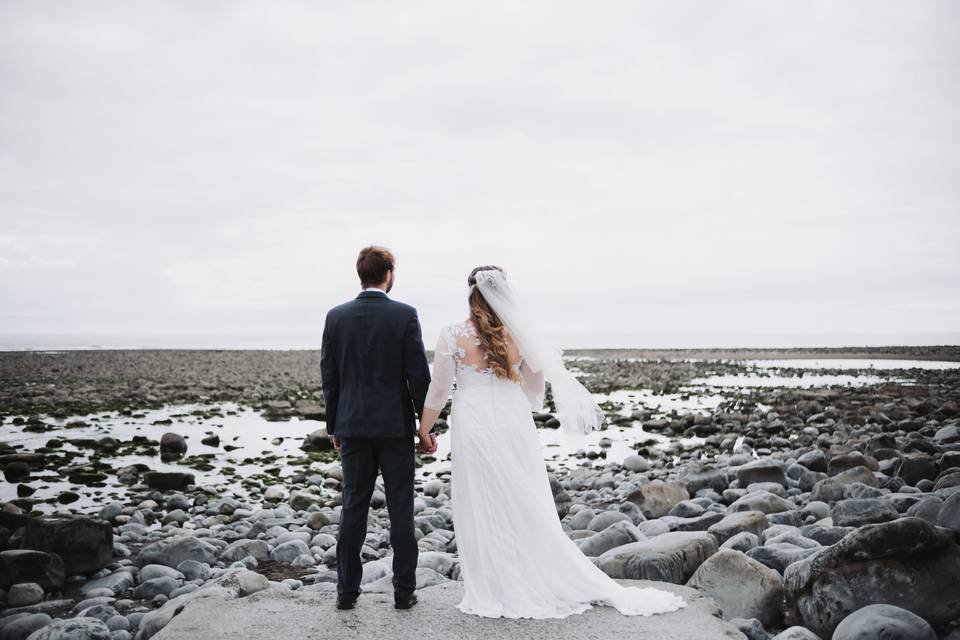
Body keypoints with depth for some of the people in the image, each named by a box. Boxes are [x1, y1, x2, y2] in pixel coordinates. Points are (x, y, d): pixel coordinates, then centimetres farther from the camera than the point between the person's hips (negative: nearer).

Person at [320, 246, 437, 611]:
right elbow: (419, 375, -8)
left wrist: (334, 426, 14)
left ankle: (347, 591, 14)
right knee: (400, 509, 5)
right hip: (394, 426, -3)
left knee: (353, 506, 9)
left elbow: (329, 376, 5)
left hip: (352, 426, 3)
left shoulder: (336, 316, 2)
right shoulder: (404, 315, -8)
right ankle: (404, 590, 11)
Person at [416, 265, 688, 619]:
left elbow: (438, 390, -2)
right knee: (527, 508, 13)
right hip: (515, 423, 3)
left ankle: (496, 594, 15)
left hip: (473, 425, -3)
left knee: (483, 511, 7)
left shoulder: (452, 336, -9)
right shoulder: (520, 333, 0)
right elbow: (537, 387, 10)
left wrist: (423, 432, 11)